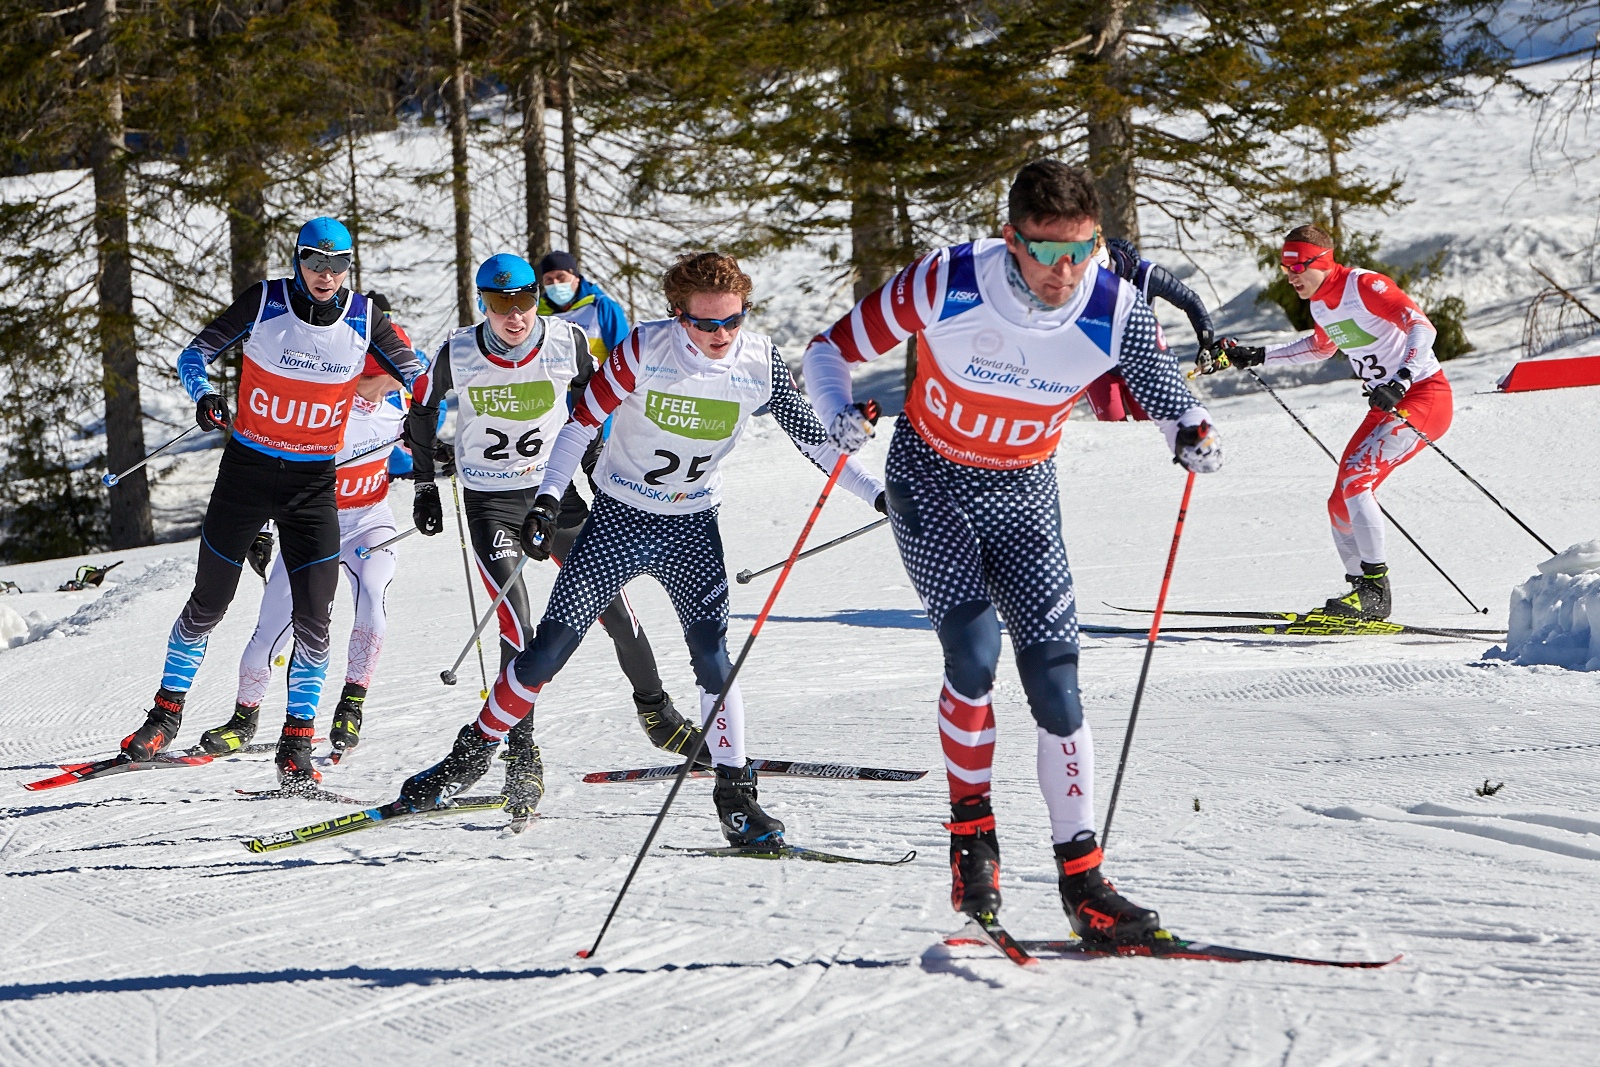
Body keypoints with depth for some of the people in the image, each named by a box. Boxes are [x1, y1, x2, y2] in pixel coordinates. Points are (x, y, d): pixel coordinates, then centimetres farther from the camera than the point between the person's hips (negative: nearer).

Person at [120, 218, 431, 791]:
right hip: (247, 469, -1)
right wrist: (204, 395, -24)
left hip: (315, 483, 1)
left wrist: (424, 409, -14)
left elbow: (413, 373, 6)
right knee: (208, 602, 8)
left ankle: (297, 742, 4)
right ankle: (167, 712, 26)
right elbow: (195, 353, -4)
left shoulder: (364, 318, -6)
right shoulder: (265, 302, -11)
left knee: (312, 619, -8)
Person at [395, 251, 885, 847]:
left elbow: (812, 436, -2)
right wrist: (548, 500, -22)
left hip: (692, 527, 1)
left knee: (713, 658, -13)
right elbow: (583, 421, -13)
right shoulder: (644, 349, -19)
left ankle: (736, 797, -4)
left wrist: (877, 493, -7)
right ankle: (473, 753, 14)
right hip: (619, 518, -1)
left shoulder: (760, 362, -11)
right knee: (549, 650, -4)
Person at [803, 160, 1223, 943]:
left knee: (1055, 684, -5)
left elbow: (1164, 394, -5)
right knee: (974, 651, -22)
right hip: (931, 484, -2)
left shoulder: (1117, 314, -20)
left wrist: (1192, 435, -29)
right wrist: (840, 414, -35)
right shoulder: (945, 285, -25)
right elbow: (830, 351, -14)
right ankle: (971, 833, -1)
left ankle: (1082, 880, 4)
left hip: (1024, 496, 2)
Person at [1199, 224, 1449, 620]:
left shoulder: (1364, 286, -19)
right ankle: (1363, 588, 16)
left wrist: (1399, 383, -42)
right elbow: (1321, 346, 29)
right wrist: (1252, 357, 23)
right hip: (1387, 405, 9)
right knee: (1341, 504, 6)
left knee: (1354, 480, -23)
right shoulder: (1319, 303, 7)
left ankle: (1375, 587, -22)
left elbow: (1422, 327, -28)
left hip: (1425, 394, -9)